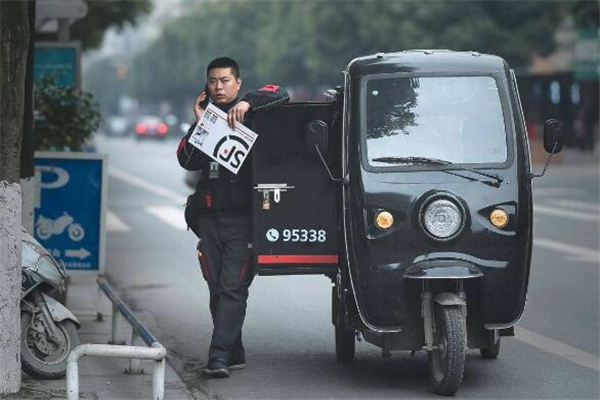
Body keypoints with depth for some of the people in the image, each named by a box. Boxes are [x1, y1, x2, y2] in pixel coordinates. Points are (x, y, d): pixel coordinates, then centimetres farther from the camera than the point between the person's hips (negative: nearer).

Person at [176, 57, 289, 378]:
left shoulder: (251, 113, 5)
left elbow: (281, 95, -11)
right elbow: (187, 161, 4)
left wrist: (248, 102, -21)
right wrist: (199, 124, -6)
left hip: (242, 217, -5)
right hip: (210, 217, 5)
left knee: (233, 288, -12)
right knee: (217, 289, 7)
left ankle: (220, 355, -17)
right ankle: (234, 353, 16)